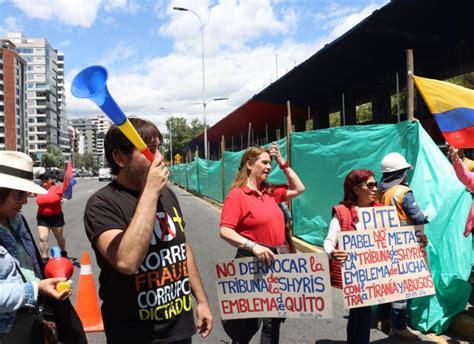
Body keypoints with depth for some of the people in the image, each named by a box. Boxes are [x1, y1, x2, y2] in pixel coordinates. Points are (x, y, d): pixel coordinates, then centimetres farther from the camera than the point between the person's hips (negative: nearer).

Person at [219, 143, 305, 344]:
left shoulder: (270, 192, 9)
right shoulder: (236, 195, -12)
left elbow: (298, 188, 20)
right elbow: (225, 231, -20)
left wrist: (283, 163, 12)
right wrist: (253, 246, -32)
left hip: (278, 261, 7)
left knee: (274, 320, 16)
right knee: (249, 322, 5)